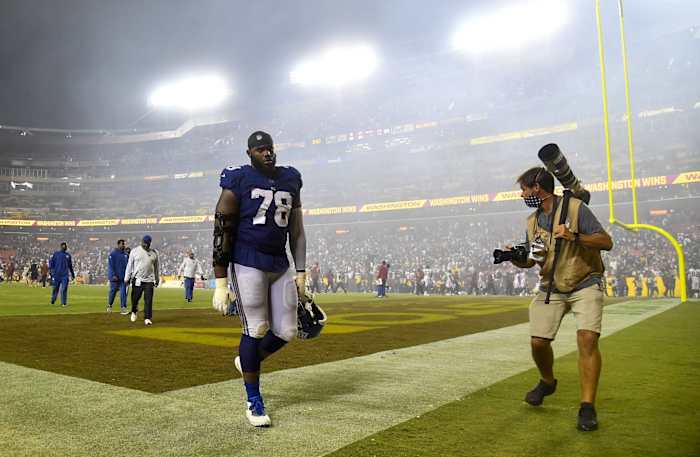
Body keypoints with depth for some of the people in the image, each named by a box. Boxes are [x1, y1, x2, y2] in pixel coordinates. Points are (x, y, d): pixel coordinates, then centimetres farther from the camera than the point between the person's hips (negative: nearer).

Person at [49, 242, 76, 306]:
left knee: (64, 289, -8)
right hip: (56, 274, -1)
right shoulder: (56, 253, 7)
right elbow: (51, 261, 4)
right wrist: (50, 269, -10)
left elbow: (70, 266, 21)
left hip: (65, 275, 1)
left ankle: (64, 303, -5)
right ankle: (52, 300, 28)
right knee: (55, 288, 7)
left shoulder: (68, 255, 13)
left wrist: (72, 274, 23)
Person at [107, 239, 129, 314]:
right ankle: (109, 305, 28)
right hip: (115, 276, -4)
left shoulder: (125, 254, 10)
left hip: (123, 277, 4)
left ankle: (123, 308, -3)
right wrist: (113, 275, -18)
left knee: (123, 292, -3)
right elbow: (110, 265, -10)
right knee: (113, 291, 7)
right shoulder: (113, 253, -6)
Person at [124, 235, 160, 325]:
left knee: (148, 300, -4)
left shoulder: (154, 252, 7)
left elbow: (156, 267, 14)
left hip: (149, 280, 1)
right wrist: (127, 278, -3)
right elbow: (129, 265, 2)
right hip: (137, 280, -1)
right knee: (135, 298, 6)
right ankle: (134, 311, 36)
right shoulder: (135, 251, 1)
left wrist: (157, 279, 16)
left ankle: (147, 318, 1)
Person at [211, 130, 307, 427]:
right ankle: (254, 402, 16)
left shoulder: (290, 181, 11)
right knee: (255, 330, -2)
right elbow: (222, 233, -7)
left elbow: (297, 231, 15)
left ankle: (246, 362, 34)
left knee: (286, 332, 4)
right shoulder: (238, 182, -5)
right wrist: (221, 283, -10)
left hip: (280, 266, 5)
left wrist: (300, 274, 12)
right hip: (248, 264, -5)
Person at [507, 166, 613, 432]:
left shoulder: (574, 208, -12)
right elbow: (531, 260, 13)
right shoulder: (532, 221, 6)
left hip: (585, 285, -5)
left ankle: (587, 408, -10)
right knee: (538, 341, -2)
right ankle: (547, 382, 29)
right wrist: (516, 259, -9)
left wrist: (574, 236, -30)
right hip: (551, 289, 5)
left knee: (587, 339, -20)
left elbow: (607, 242, -16)